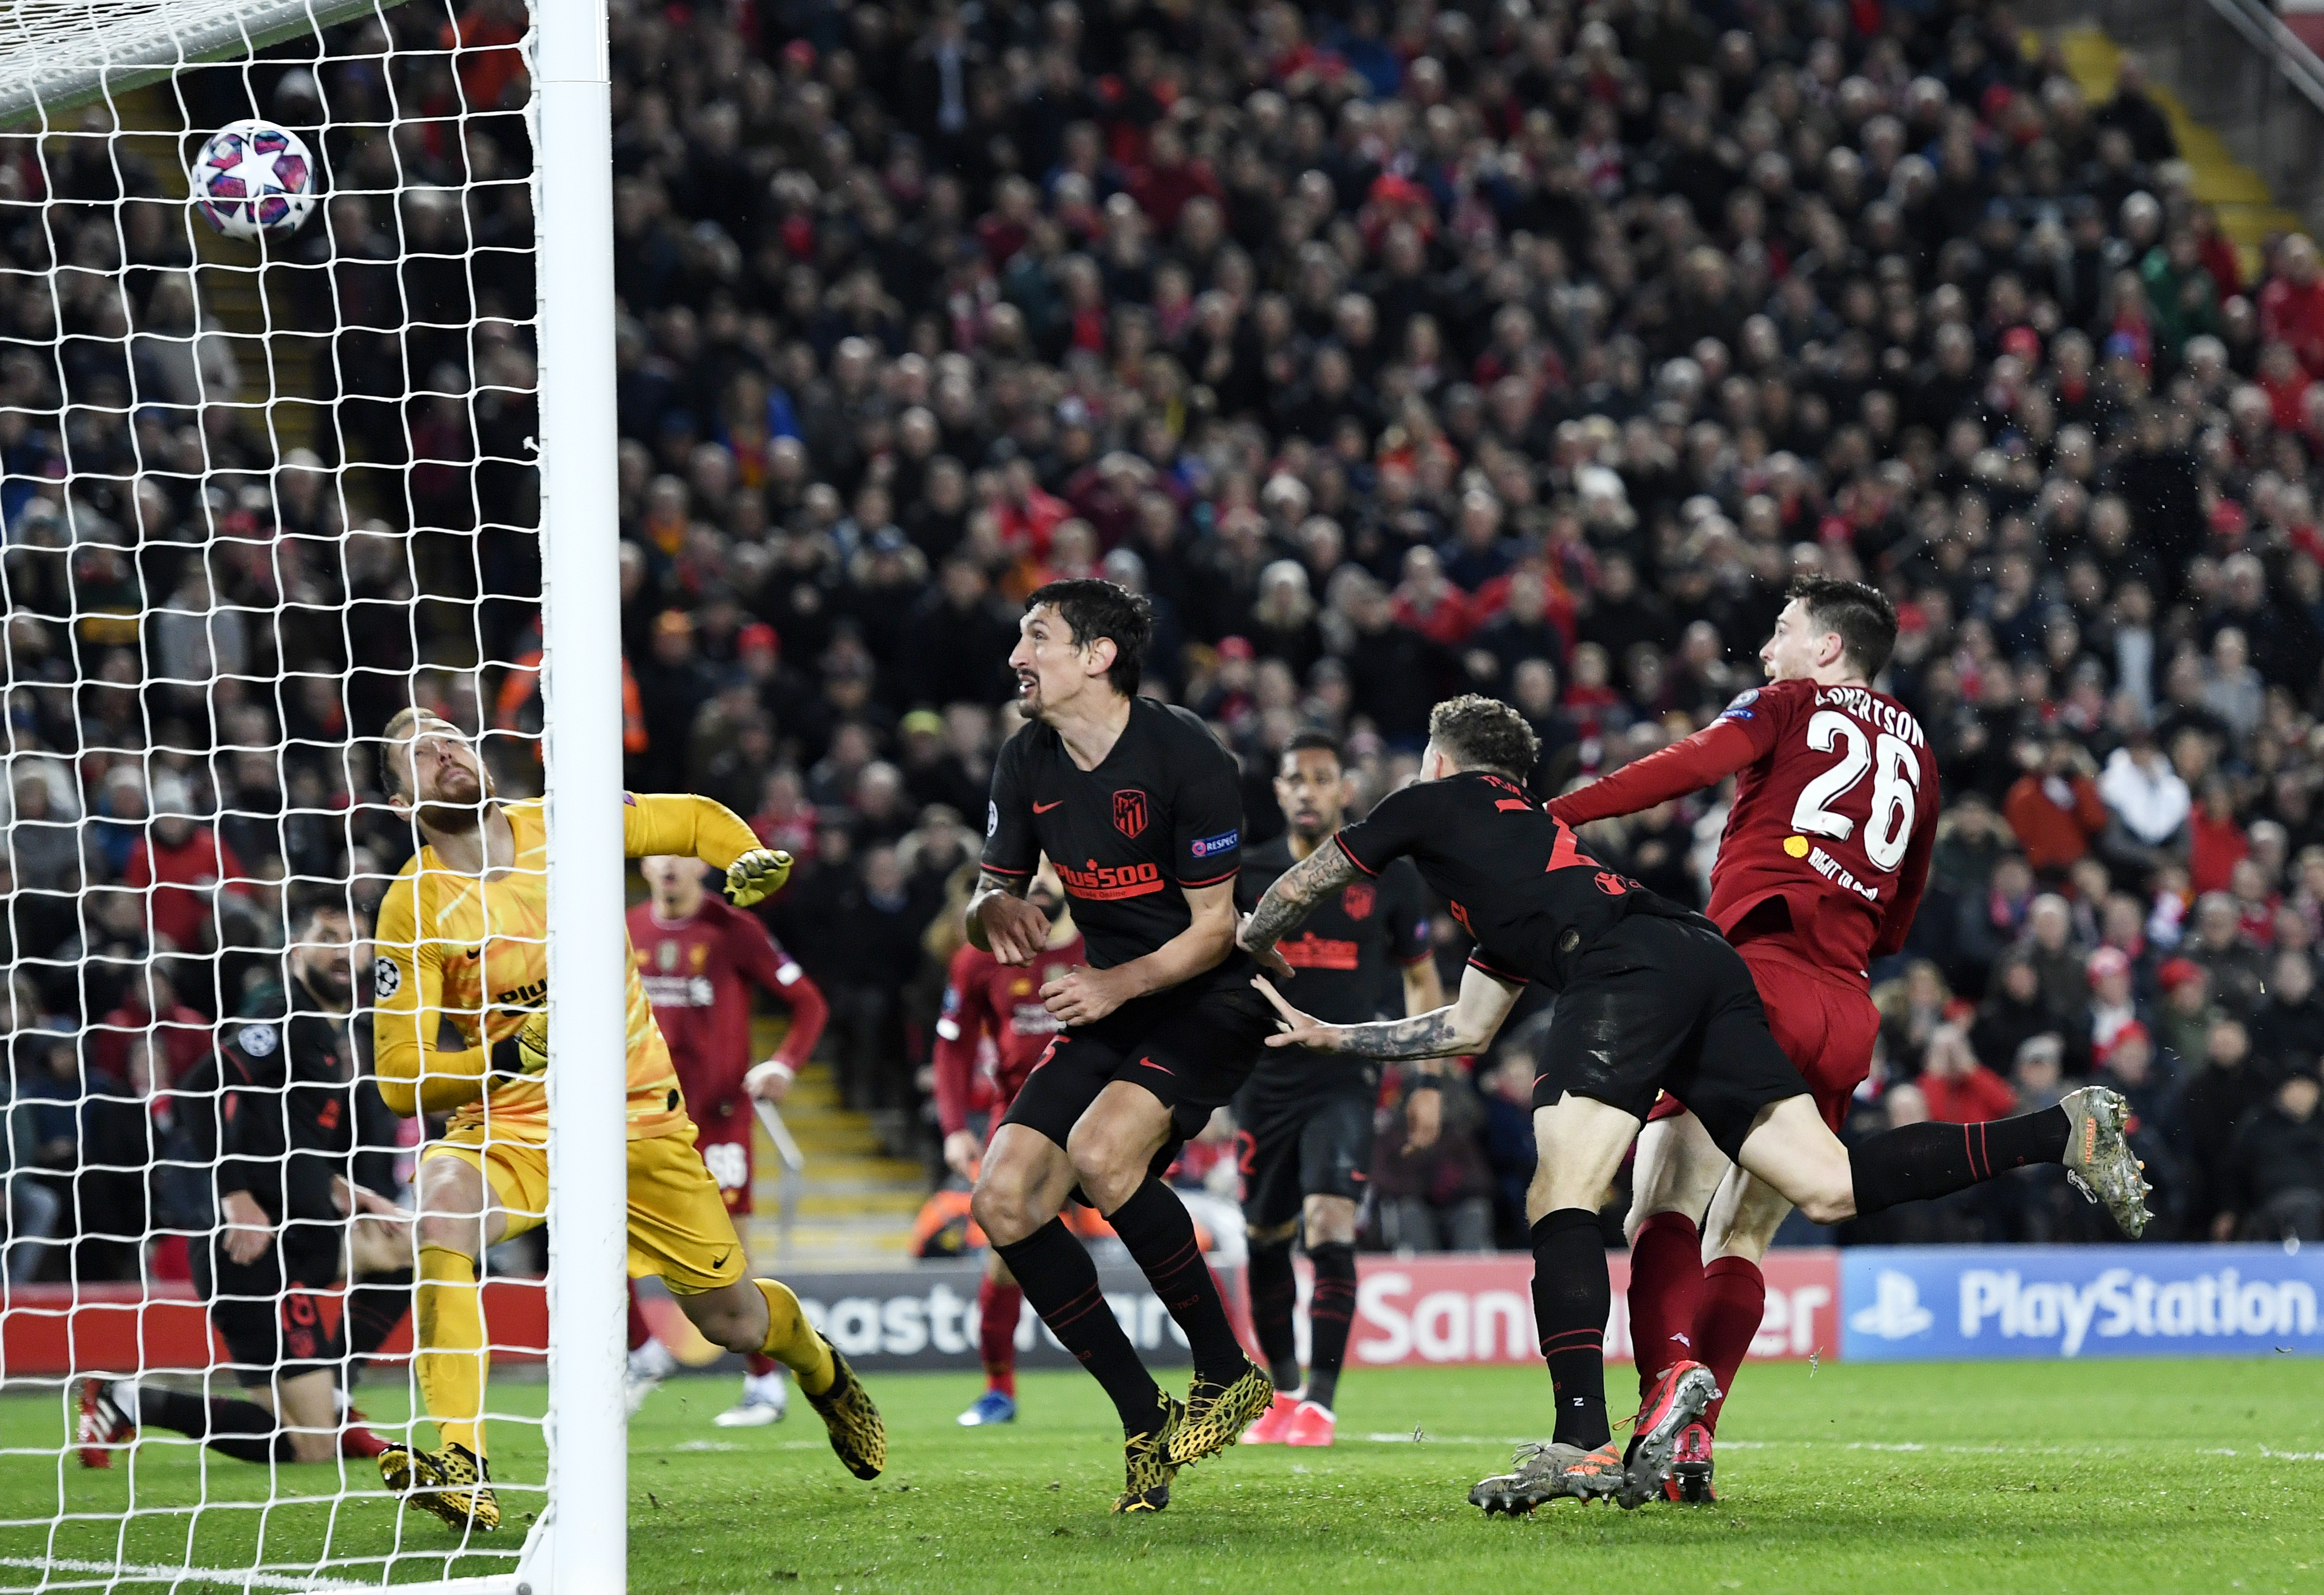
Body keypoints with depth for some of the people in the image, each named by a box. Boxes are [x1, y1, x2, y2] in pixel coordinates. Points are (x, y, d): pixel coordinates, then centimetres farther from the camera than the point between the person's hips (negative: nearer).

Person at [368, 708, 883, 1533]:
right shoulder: (413, 908, -12)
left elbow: (699, 821, 11)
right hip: (512, 1125, -2)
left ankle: (822, 1370, 47)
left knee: (734, 1320, 8)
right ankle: (459, 1468, -38)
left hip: (641, 1120, 2)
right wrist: (505, 1056, -29)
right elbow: (400, 1080, -14)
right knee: (442, 1206, -36)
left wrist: (750, 861, -10)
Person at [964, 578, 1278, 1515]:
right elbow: (988, 894, 11)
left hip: (1212, 1001, -7)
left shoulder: (1186, 758, -18)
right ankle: (1148, 1425, -2)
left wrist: (1120, 983, -28)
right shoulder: (1028, 764, 2)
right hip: (1108, 1008, 7)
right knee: (1003, 1200, -9)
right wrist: (995, 911, -13)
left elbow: (1214, 926, -14)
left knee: (1101, 1149, -32)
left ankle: (1228, 1373, -15)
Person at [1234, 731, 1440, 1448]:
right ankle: (1283, 1391, 26)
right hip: (1265, 1079, 3)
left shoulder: (1388, 877, 1)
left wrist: (1428, 1081, 5)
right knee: (1266, 1240, 8)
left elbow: (1422, 979, 11)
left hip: (1346, 1078, -2)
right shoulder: (1248, 874, 3)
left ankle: (1320, 1404, -19)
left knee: (1330, 1227, -18)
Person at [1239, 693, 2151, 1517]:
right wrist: (1327, 1038, 55)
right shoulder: (1527, 838, 41)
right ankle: (2065, 1132, -7)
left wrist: (1248, 945, 55)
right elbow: (1467, 1031, 47)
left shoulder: (1435, 803, 22)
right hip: (1707, 963, 8)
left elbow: (1297, 893, 33)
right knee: (1828, 1188, -2)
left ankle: (1583, 1444, -31)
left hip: (1626, 969, -8)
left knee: (1561, 1198, -16)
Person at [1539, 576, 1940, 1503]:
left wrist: (1557, 816, -13)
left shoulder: (1790, 706, 10)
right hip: (1846, 1012, 5)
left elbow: (1693, 766, -9)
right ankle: (1695, 1446, -3)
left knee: (1668, 1207, -9)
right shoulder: (1915, 753, 26)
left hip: (1756, 974, -5)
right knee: (1741, 1240, 9)